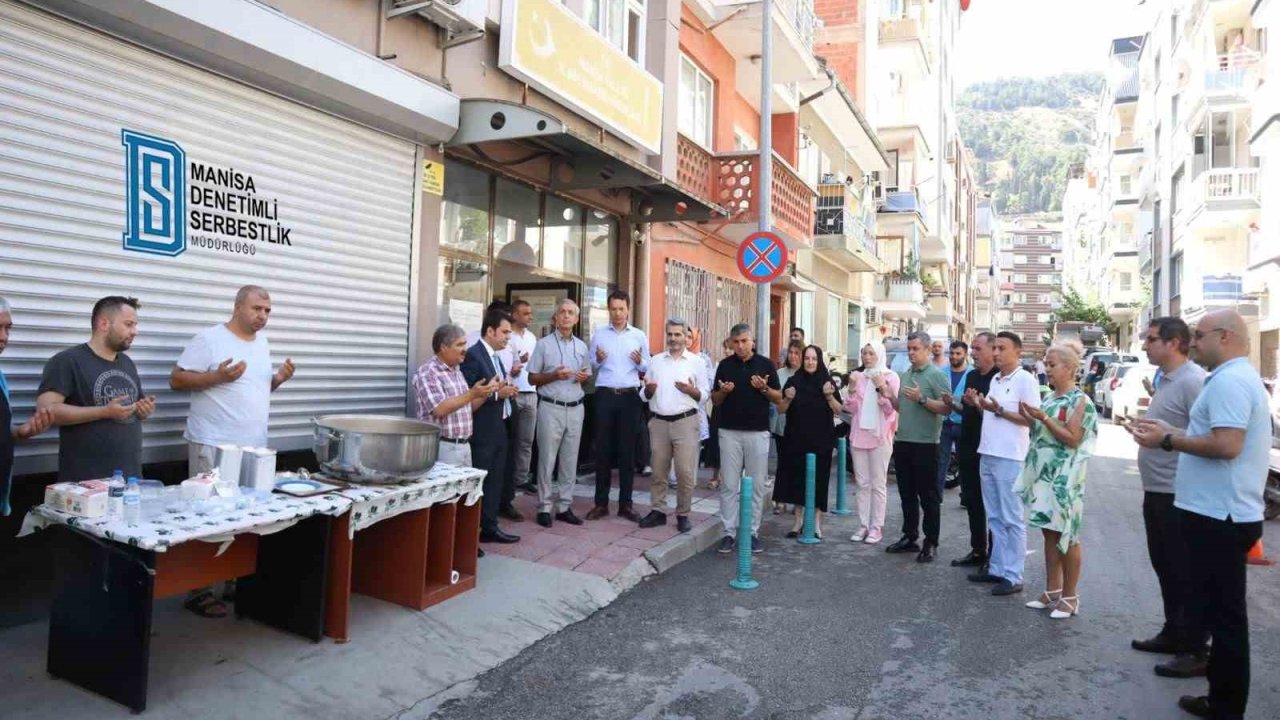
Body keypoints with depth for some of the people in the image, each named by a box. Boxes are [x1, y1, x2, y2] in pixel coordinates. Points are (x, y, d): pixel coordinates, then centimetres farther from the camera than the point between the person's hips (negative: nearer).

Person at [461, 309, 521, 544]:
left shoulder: (495, 356, 15)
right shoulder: (473, 355, -14)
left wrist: (507, 390, 1)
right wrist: (497, 393, -22)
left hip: (498, 429, 9)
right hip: (481, 432, -9)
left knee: (495, 481, 14)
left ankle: (490, 527, 24)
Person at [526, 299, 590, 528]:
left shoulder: (582, 347, 12)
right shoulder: (543, 345, -1)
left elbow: (588, 376, 19)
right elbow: (532, 379, -1)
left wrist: (584, 377, -4)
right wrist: (554, 375, -16)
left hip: (575, 408, 4)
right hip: (551, 407, -4)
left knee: (570, 460, 7)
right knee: (547, 459, -1)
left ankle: (564, 506, 15)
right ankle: (544, 507, 7)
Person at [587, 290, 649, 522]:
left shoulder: (639, 336, 7)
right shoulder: (598, 334, 6)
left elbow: (647, 369, 7)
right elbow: (591, 366, 6)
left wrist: (640, 362, -14)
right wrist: (598, 360, -16)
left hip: (630, 396, 0)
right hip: (605, 395, 0)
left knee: (627, 450, 4)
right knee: (603, 449, 3)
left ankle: (625, 503, 12)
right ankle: (601, 503, 10)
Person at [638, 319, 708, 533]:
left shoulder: (696, 362, 4)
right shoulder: (655, 361, 12)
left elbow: (705, 393, 3)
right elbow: (644, 395, 13)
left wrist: (691, 390, -16)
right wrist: (648, 390, -9)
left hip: (685, 421, -3)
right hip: (659, 422, 3)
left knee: (685, 472, -3)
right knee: (658, 471, 8)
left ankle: (683, 515, 8)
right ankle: (657, 511, 17)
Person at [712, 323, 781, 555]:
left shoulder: (766, 364, 3)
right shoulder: (725, 365, 6)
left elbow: (779, 397, 5)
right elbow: (715, 400, 9)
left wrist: (764, 388, -14)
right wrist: (723, 391, -13)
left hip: (758, 432, -1)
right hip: (729, 432, 1)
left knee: (756, 485, 5)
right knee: (729, 485, 2)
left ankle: (753, 533, 14)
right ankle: (729, 533, 10)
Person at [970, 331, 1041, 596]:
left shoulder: (1025, 380, -9)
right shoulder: (995, 379, 14)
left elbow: (1032, 419, -12)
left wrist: (999, 410, -19)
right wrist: (980, 405, 2)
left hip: (1009, 458, -8)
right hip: (987, 455, 8)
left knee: (1011, 520, -1)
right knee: (994, 518, 14)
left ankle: (1013, 576, 5)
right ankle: (997, 568, 22)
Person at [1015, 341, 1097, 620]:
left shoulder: (1080, 400, -10)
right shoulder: (1049, 398, 12)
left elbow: (1073, 439, -15)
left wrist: (1044, 418, -20)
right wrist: (1030, 419, 1)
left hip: (1065, 479, -7)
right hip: (1044, 474, 7)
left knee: (1066, 536, 1)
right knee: (1049, 533, 12)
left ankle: (1069, 596, 12)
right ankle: (1052, 591, 21)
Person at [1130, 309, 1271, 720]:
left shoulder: (1229, 381, -18)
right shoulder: (1239, 377, 17)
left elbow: (1227, 445, -27)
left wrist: (1168, 441, -16)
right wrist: (1171, 433, 14)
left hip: (1219, 515, -11)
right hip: (1220, 511, 11)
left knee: (1223, 614, -1)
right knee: (1221, 610, 17)